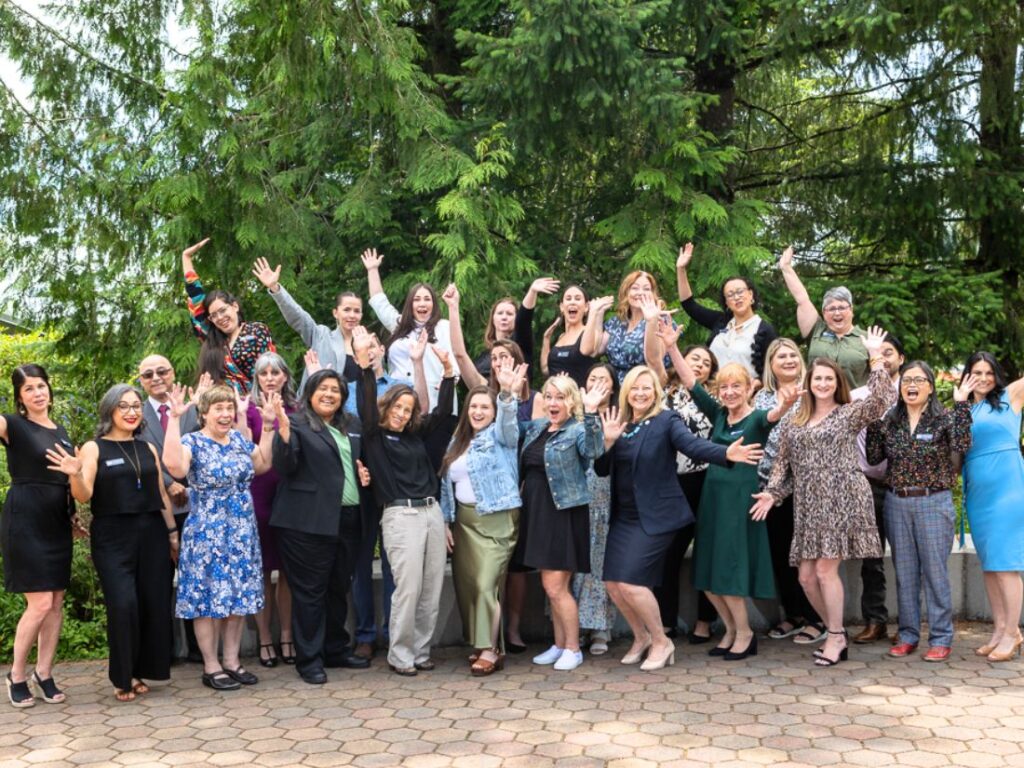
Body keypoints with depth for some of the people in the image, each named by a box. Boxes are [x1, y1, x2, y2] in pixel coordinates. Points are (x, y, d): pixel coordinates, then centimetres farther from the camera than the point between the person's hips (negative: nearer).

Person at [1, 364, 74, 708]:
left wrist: (75, 516, 18)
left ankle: (43, 673, 18)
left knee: (56, 602, 7)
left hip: (57, 524, 7)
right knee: (40, 603, -9)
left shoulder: (61, 432, 14)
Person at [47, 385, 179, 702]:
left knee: (154, 603, 1)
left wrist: (172, 532, 14)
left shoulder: (148, 449, 12)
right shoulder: (94, 449, 0)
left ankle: (141, 670, 15)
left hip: (151, 534, 4)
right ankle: (122, 676, 4)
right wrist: (75, 475, -28)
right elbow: (84, 496, -9)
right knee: (123, 604, -12)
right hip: (112, 538, -4)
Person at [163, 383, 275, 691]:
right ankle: (211, 667, 12)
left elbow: (262, 464, 18)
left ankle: (232, 661, 22)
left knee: (239, 596, 11)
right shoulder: (192, 442, -12)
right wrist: (175, 418, -32)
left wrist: (268, 425, 12)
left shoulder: (239, 439, 8)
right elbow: (174, 465, -32)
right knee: (208, 598, 2)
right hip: (207, 535, -6)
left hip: (242, 534, 6)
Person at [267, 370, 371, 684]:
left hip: (347, 519, 7)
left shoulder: (352, 426, 15)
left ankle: (336, 649, 28)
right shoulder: (296, 423, -5)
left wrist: (364, 473, 5)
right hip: (308, 521, -6)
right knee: (310, 591, 0)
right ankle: (309, 660, 8)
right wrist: (282, 428, -29)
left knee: (338, 589, 15)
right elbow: (284, 467, -16)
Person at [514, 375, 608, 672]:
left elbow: (594, 450, -28)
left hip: (563, 513, -7)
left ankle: (573, 648, 10)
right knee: (551, 586, 14)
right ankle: (559, 645, 26)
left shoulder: (578, 430, -9)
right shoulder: (535, 427, 11)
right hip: (535, 512, 7)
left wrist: (590, 413, -38)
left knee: (554, 586, -5)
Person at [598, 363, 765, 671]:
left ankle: (661, 642, 10)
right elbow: (601, 470, 6)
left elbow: (694, 445, -22)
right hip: (623, 516, 6)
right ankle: (641, 637, 29)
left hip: (655, 515, -6)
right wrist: (608, 441, -12)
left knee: (631, 582, -12)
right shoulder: (618, 423, 8)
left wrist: (726, 453, -40)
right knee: (613, 583, 5)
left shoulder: (666, 420, -6)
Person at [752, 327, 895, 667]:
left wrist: (876, 358, -13)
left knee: (826, 570, -9)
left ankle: (835, 638, 6)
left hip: (841, 499, -5)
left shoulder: (849, 414, 3)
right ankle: (836, 633, 20)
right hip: (808, 505, 5)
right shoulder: (794, 422, 16)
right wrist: (772, 493, 4)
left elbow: (883, 398, -12)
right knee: (807, 577, 2)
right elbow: (783, 462, 17)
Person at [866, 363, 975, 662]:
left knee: (935, 571, 1)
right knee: (904, 572, 10)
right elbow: (873, 458, 3)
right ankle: (908, 635, 20)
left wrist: (961, 405, -21)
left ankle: (941, 638, 11)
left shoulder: (944, 418, -3)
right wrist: (872, 421, -4)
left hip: (933, 503, -4)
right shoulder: (890, 421, 7)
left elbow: (962, 446, -20)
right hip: (897, 503, 4)